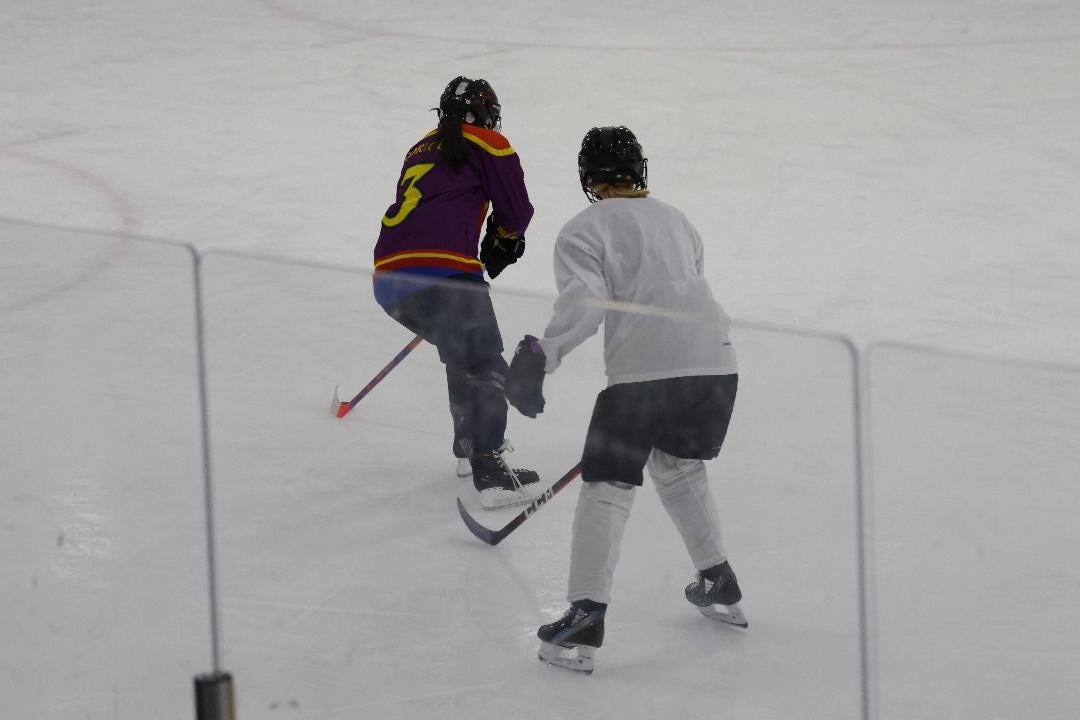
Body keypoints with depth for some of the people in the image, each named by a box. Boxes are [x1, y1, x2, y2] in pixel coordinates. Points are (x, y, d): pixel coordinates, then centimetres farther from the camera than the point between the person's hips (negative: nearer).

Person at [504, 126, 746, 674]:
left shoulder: (582, 232, 7)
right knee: (679, 467, 28)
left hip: (643, 369, -6)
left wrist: (540, 355, -17)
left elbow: (585, 301, -10)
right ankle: (720, 587, 34)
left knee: (607, 485, 0)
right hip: (715, 362, 6)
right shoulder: (676, 221, 26)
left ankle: (585, 620, -9)